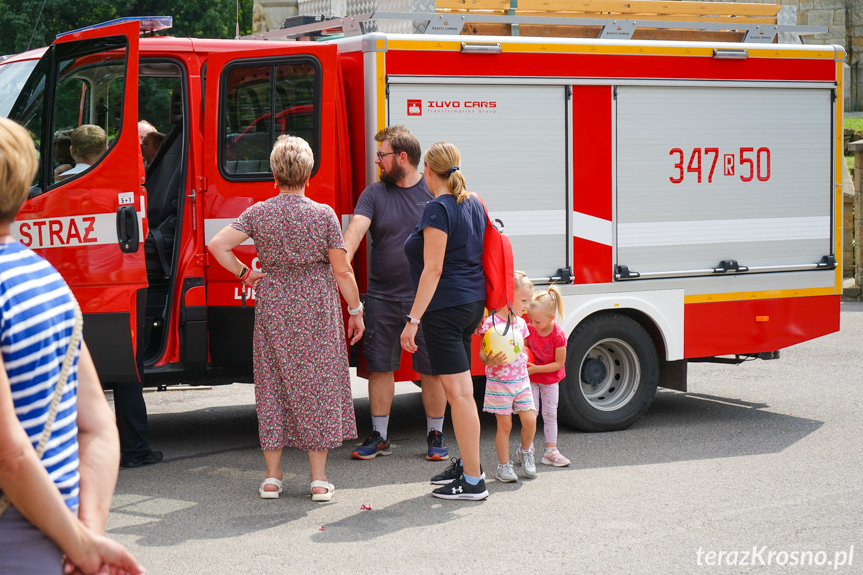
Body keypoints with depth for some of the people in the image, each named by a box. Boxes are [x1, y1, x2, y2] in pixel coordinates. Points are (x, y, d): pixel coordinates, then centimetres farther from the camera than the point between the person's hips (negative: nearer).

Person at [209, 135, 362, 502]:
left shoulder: (258, 214, -3)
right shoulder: (324, 215, -8)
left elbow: (217, 245, -9)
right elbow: (342, 271, -6)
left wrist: (245, 274, 4)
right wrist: (356, 311, 5)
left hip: (273, 307, 2)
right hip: (317, 309, -2)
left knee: (273, 387, 11)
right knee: (318, 386, 6)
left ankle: (272, 478, 14)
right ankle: (319, 481, 7)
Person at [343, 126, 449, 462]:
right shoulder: (374, 194, 4)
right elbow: (354, 230, -11)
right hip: (382, 298, 2)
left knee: (432, 369, 4)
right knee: (380, 367, 8)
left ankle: (435, 435, 17)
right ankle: (379, 436, 20)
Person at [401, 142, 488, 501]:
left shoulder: (438, 209, -15)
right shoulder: (473, 204, 12)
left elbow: (433, 270, -19)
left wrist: (413, 319, -18)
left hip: (445, 307, -9)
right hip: (472, 303, 9)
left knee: (459, 391, -7)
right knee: (459, 389, 18)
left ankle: (473, 481, -5)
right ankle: (466, 462, 26)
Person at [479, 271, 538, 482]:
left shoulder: (520, 323, 8)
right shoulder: (491, 322, -13)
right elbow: (483, 352, -14)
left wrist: (524, 355, 3)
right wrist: (490, 360, -31)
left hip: (521, 380, 5)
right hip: (499, 383, -5)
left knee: (530, 419, -3)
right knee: (504, 424, -1)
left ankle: (525, 451, 24)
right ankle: (504, 465, 12)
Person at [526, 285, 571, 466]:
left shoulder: (558, 336, -23)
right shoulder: (529, 330, -11)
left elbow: (559, 363, -20)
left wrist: (536, 368, -24)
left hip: (550, 380, -2)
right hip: (531, 379, 2)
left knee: (550, 414, 6)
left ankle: (551, 451, 11)